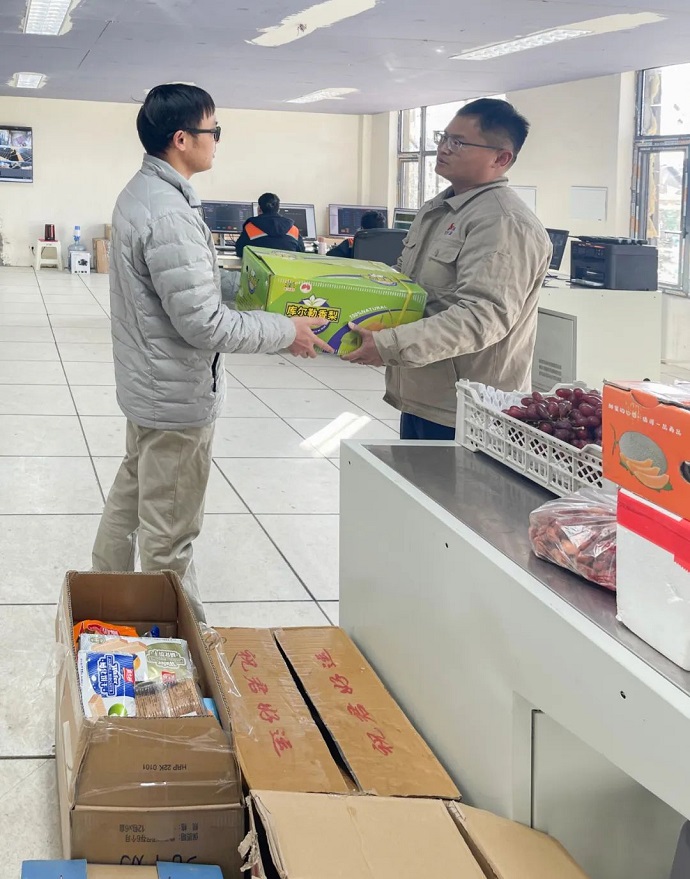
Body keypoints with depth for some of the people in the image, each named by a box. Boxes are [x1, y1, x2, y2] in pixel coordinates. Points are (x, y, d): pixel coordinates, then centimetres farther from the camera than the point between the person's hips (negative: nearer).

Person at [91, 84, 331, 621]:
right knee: (169, 535, 3)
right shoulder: (169, 214, -28)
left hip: (148, 383, 10)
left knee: (133, 493, 25)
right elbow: (203, 324, -28)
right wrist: (287, 331, -18)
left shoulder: (140, 193, 5)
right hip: (178, 395, -10)